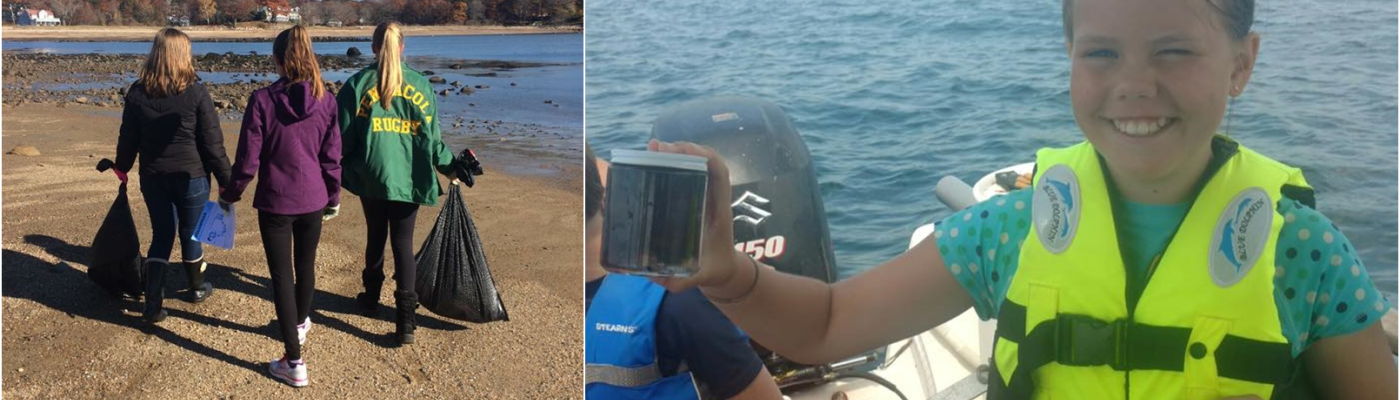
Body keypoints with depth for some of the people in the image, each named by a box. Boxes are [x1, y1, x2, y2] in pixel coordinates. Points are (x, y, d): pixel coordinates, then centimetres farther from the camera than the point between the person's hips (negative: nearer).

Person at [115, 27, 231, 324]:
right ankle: (196, 288, 35)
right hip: (191, 176, -3)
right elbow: (212, 142, -11)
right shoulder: (195, 92, -13)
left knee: (161, 235, 13)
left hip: (153, 176, 3)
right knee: (191, 233, 15)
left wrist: (122, 167, 24)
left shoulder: (137, 92, -2)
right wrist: (226, 180, -4)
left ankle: (153, 303, 5)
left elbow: (128, 138, 8)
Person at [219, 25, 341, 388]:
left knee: (282, 275, 2)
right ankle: (300, 324, 48)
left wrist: (230, 194, 7)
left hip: (276, 201, -3)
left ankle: (294, 361, 2)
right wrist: (333, 197, 16)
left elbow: (248, 158, -11)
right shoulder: (325, 100, -5)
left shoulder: (262, 100, -14)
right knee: (306, 264, 23)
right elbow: (332, 156, 1)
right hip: (313, 200, 4)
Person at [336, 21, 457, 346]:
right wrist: (451, 167, 16)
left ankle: (372, 296, 37)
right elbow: (432, 137, 3)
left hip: (372, 176, 0)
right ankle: (406, 320, -6)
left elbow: (343, 135, 0)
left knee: (376, 237, 20)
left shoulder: (358, 84, -1)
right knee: (403, 244, 2)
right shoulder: (420, 85, 1)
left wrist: (338, 171, 12)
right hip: (409, 178, 0)